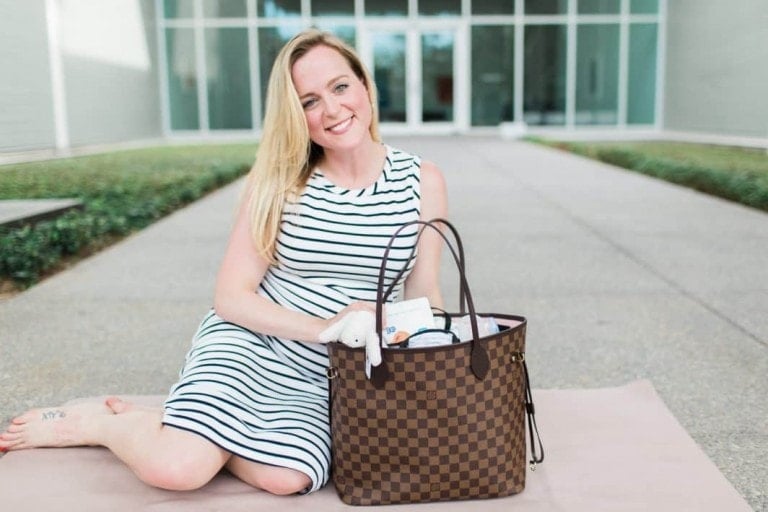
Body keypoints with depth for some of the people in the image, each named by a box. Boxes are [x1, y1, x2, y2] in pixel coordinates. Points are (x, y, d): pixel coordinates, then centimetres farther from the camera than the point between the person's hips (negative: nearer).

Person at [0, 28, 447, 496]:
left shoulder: (422, 181, -2)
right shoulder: (279, 179, -6)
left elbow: (423, 298, 3)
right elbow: (232, 296, -9)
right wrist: (322, 328, -22)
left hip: (330, 375, 2)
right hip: (251, 343, -2)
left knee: (286, 478, -26)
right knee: (176, 469, -25)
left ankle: (168, 424, 1)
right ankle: (98, 422, 9)